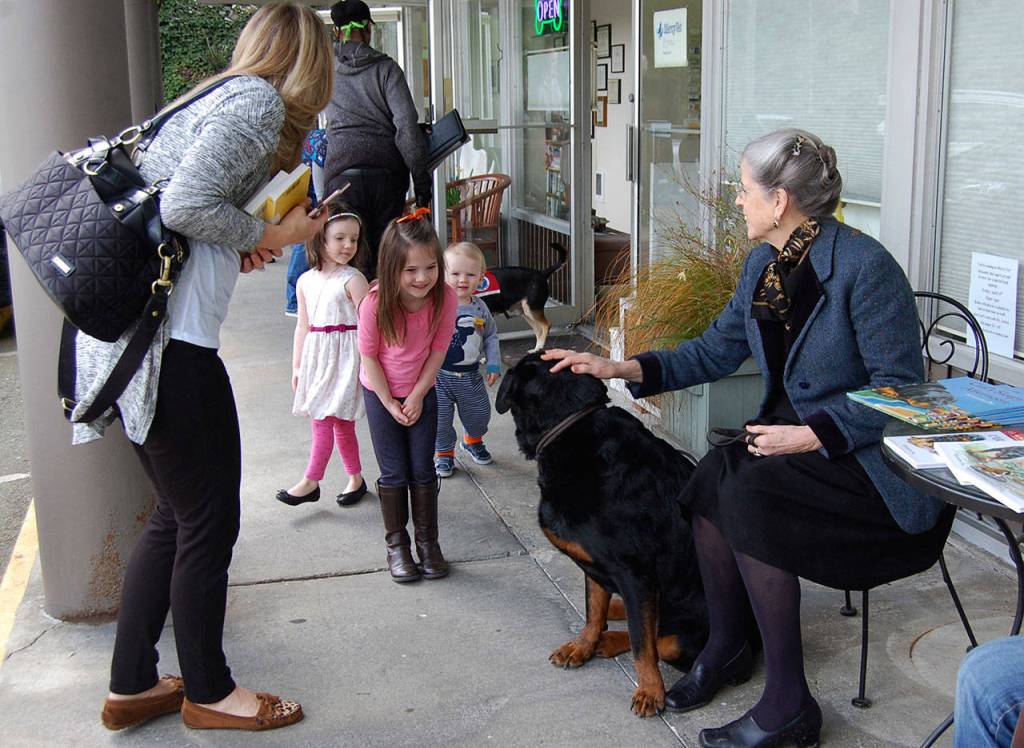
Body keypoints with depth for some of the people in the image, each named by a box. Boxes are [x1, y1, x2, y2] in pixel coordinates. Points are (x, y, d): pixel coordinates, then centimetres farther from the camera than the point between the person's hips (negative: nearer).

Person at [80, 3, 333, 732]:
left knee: (177, 515, 20)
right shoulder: (258, 101, -7)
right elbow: (185, 205, -20)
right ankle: (209, 691, 24)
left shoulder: (216, 98, 20)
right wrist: (267, 235, -5)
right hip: (170, 346, -10)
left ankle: (132, 686, 31)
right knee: (208, 523, 6)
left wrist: (241, 247, 10)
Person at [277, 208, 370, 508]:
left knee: (323, 418, -8)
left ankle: (311, 482, 0)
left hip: (344, 357, -6)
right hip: (316, 356, 6)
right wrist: (297, 366, 14)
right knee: (340, 421, 13)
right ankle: (355, 478, 24)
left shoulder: (353, 280, -8)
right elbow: (303, 326, 13)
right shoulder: (306, 281, 7)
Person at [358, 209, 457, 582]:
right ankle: (396, 543, 20)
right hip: (381, 393, -1)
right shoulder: (375, 303, -28)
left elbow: (437, 351, -11)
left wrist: (417, 396, -9)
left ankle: (427, 540, 22)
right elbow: (369, 356, -16)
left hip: (422, 392, 2)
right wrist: (390, 404, -10)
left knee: (423, 471, 7)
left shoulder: (444, 298, -22)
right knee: (394, 474, 5)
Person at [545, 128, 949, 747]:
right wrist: (620, 368, 6)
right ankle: (726, 650, 5)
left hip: (866, 455, -7)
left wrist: (810, 437, -23)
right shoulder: (765, 263, 6)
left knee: (746, 496, -28)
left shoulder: (865, 266, -19)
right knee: (711, 481, -19)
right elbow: (716, 351, 14)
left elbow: (900, 389, -17)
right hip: (792, 434, 7)